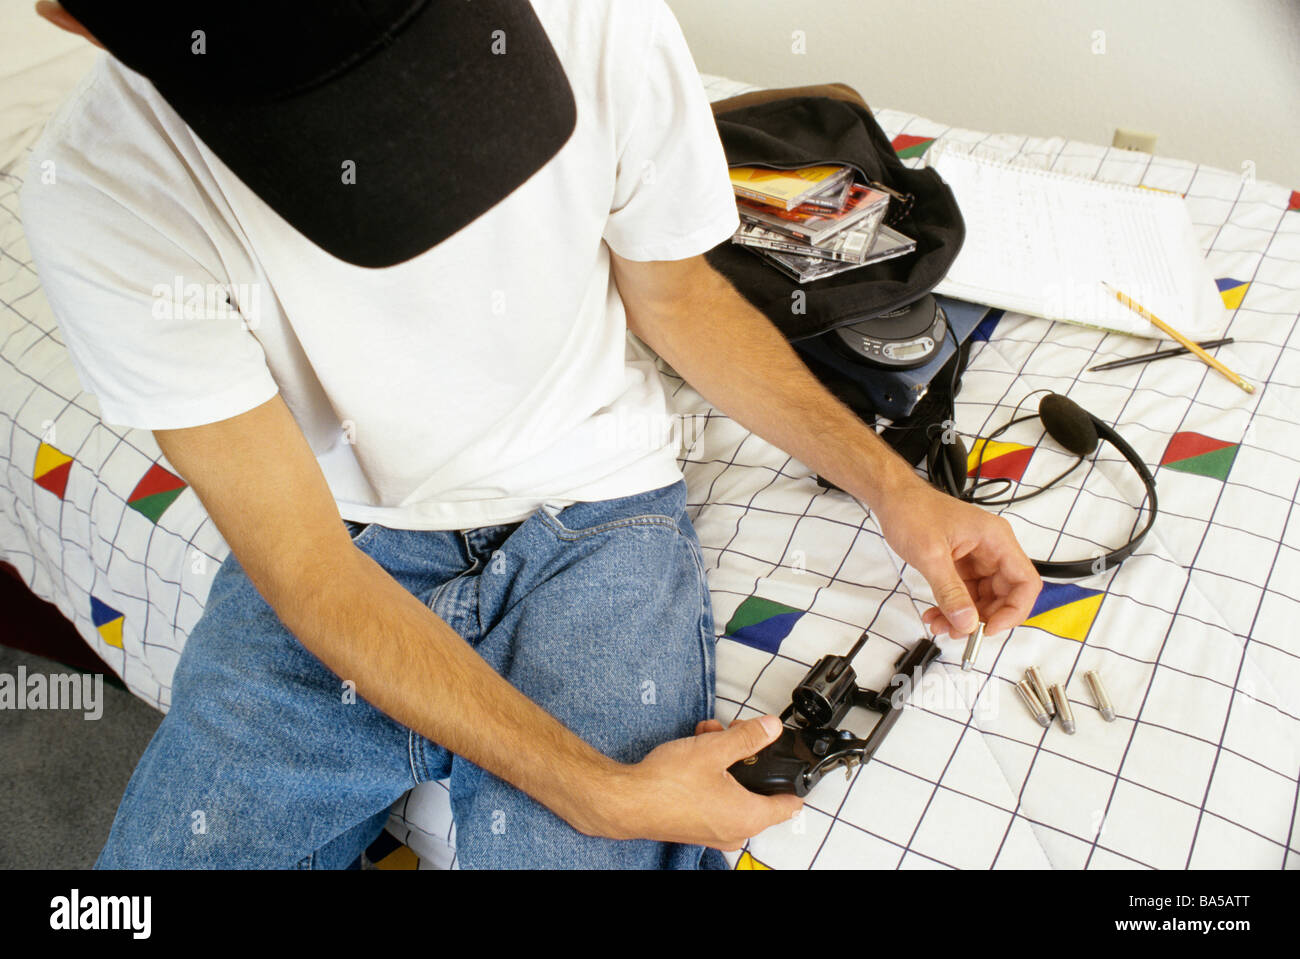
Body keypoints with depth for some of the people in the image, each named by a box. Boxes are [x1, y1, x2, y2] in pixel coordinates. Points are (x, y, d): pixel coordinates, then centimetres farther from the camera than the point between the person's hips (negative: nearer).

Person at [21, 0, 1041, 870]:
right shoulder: (96, 196, -19)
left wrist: (890, 484, -4)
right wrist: (600, 794, -24)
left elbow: (676, 297, 2)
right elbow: (309, 572, -18)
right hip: (333, 564, 1)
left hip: (594, 522, 0)